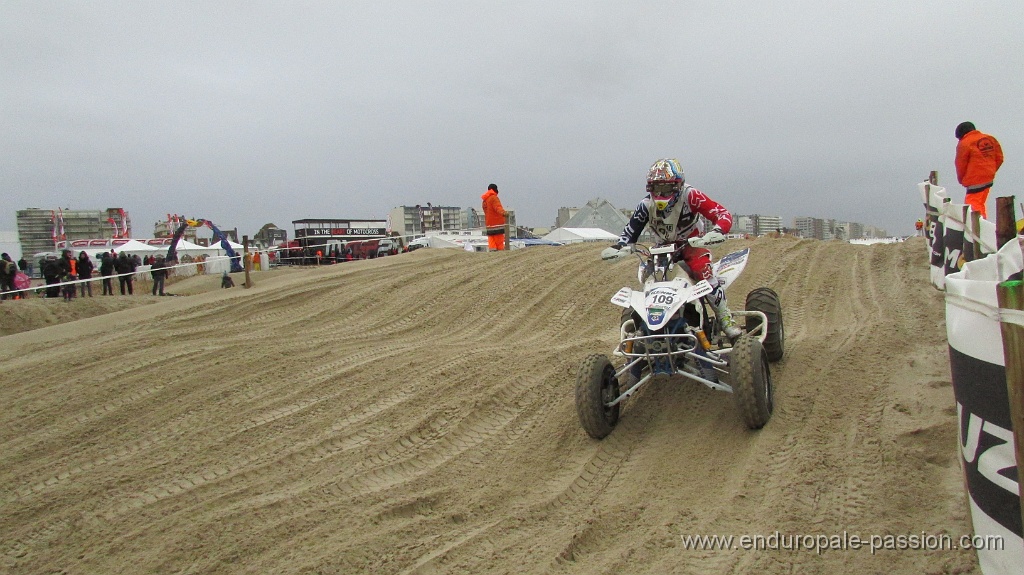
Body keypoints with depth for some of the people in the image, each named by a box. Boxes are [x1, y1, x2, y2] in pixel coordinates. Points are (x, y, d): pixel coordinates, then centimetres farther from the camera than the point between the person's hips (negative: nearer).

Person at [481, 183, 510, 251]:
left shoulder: (484, 201, 20)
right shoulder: (493, 198, -7)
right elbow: (498, 207, -26)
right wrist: (503, 213, -44)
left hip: (489, 226, 8)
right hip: (497, 225, -8)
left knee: (492, 243, 3)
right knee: (500, 243, -7)